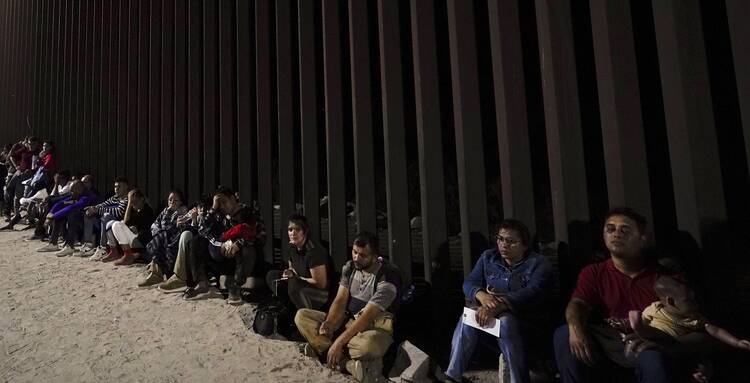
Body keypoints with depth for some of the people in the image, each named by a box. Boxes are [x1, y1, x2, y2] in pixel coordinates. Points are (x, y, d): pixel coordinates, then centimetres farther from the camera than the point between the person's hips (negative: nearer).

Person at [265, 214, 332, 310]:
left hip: (323, 293, -9)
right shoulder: (292, 248, -1)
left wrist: (296, 278, -16)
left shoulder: (314, 251, -24)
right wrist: (289, 274, -7)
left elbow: (321, 284, -22)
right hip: (303, 291, 9)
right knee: (272, 275, 4)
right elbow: (292, 270, 16)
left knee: (294, 284, -34)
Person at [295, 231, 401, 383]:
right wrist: (328, 323, -24)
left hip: (374, 329, -7)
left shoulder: (389, 276, -21)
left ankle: (322, 348, -18)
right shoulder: (349, 267, 1)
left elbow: (368, 315, -25)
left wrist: (339, 342, -28)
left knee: (368, 344, -44)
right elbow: (340, 300, -4)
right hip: (347, 321, 7)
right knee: (301, 316, -8)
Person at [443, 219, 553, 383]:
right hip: (491, 315, 4)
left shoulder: (539, 263, -6)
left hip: (526, 321, -3)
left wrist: (498, 306, -39)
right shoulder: (488, 257, 7)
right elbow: (469, 282, -2)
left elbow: (533, 293, -24)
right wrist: (481, 295, -27)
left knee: (505, 322, -36)